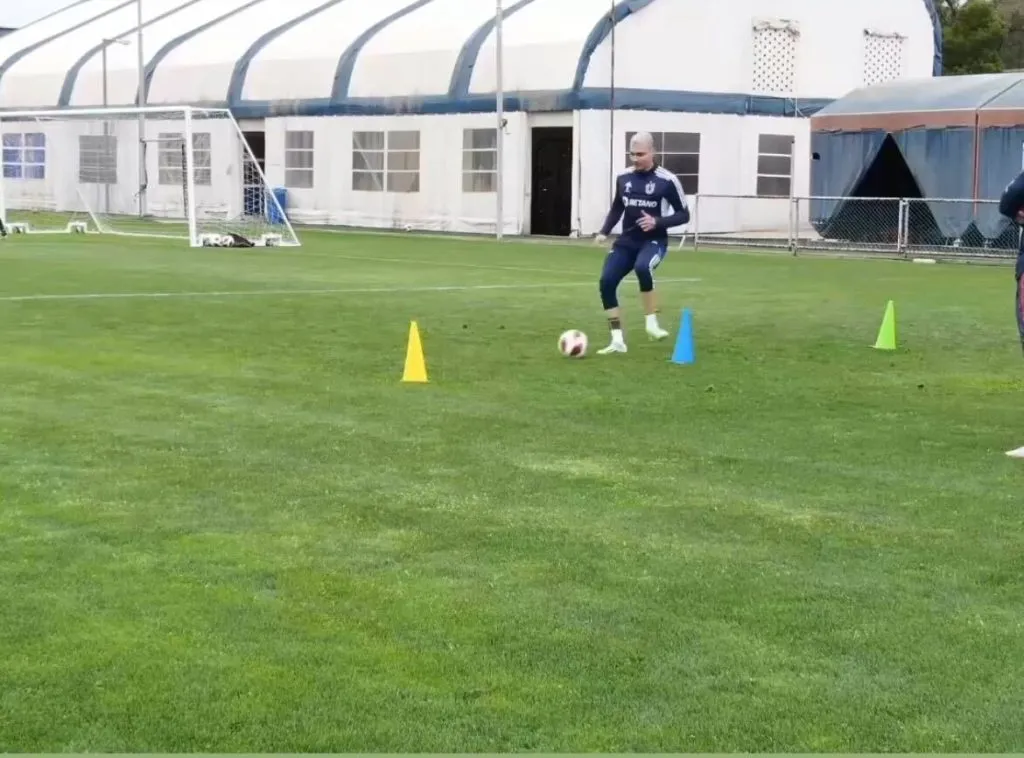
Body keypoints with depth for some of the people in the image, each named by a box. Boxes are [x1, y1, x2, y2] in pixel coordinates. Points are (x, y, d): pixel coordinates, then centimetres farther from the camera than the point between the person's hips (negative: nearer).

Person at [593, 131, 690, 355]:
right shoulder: (623, 178, 4)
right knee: (607, 281, -11)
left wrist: (657, 222, -21)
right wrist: (604, 232, 7)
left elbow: (684, 215, -5)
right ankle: (617, 341, 1)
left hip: (654, 241, -5)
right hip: (627, 241, 5)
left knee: (642, 267, -37)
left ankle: (651, 322, -19)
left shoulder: (667, 181, -11)